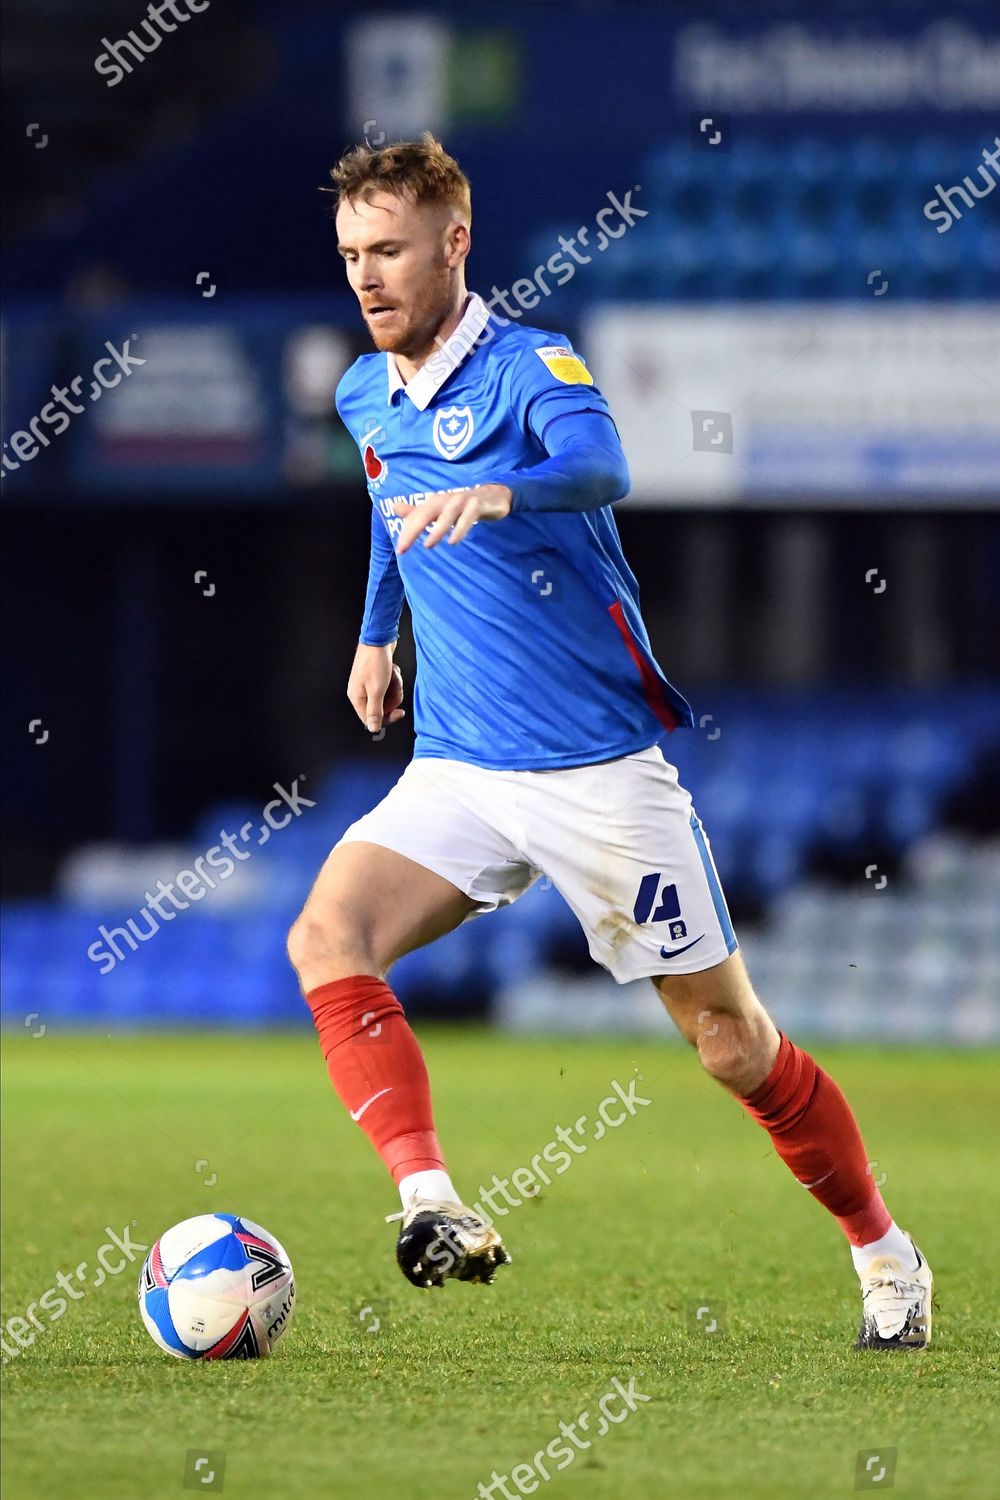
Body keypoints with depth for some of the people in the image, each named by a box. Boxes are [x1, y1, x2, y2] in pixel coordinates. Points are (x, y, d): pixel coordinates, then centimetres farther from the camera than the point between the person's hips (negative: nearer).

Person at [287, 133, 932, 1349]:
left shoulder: (531, 367, -14)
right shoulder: (364, 399, 8)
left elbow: (598, 468, -38)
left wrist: (497, 495, -57)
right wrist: (376, 632, 33)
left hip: (603, 769, -5)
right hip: (457, 773, 5)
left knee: (730, 1042, 1)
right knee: (326, 939, -22)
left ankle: (886, 1258, 21)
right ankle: (431, 1207, -31)